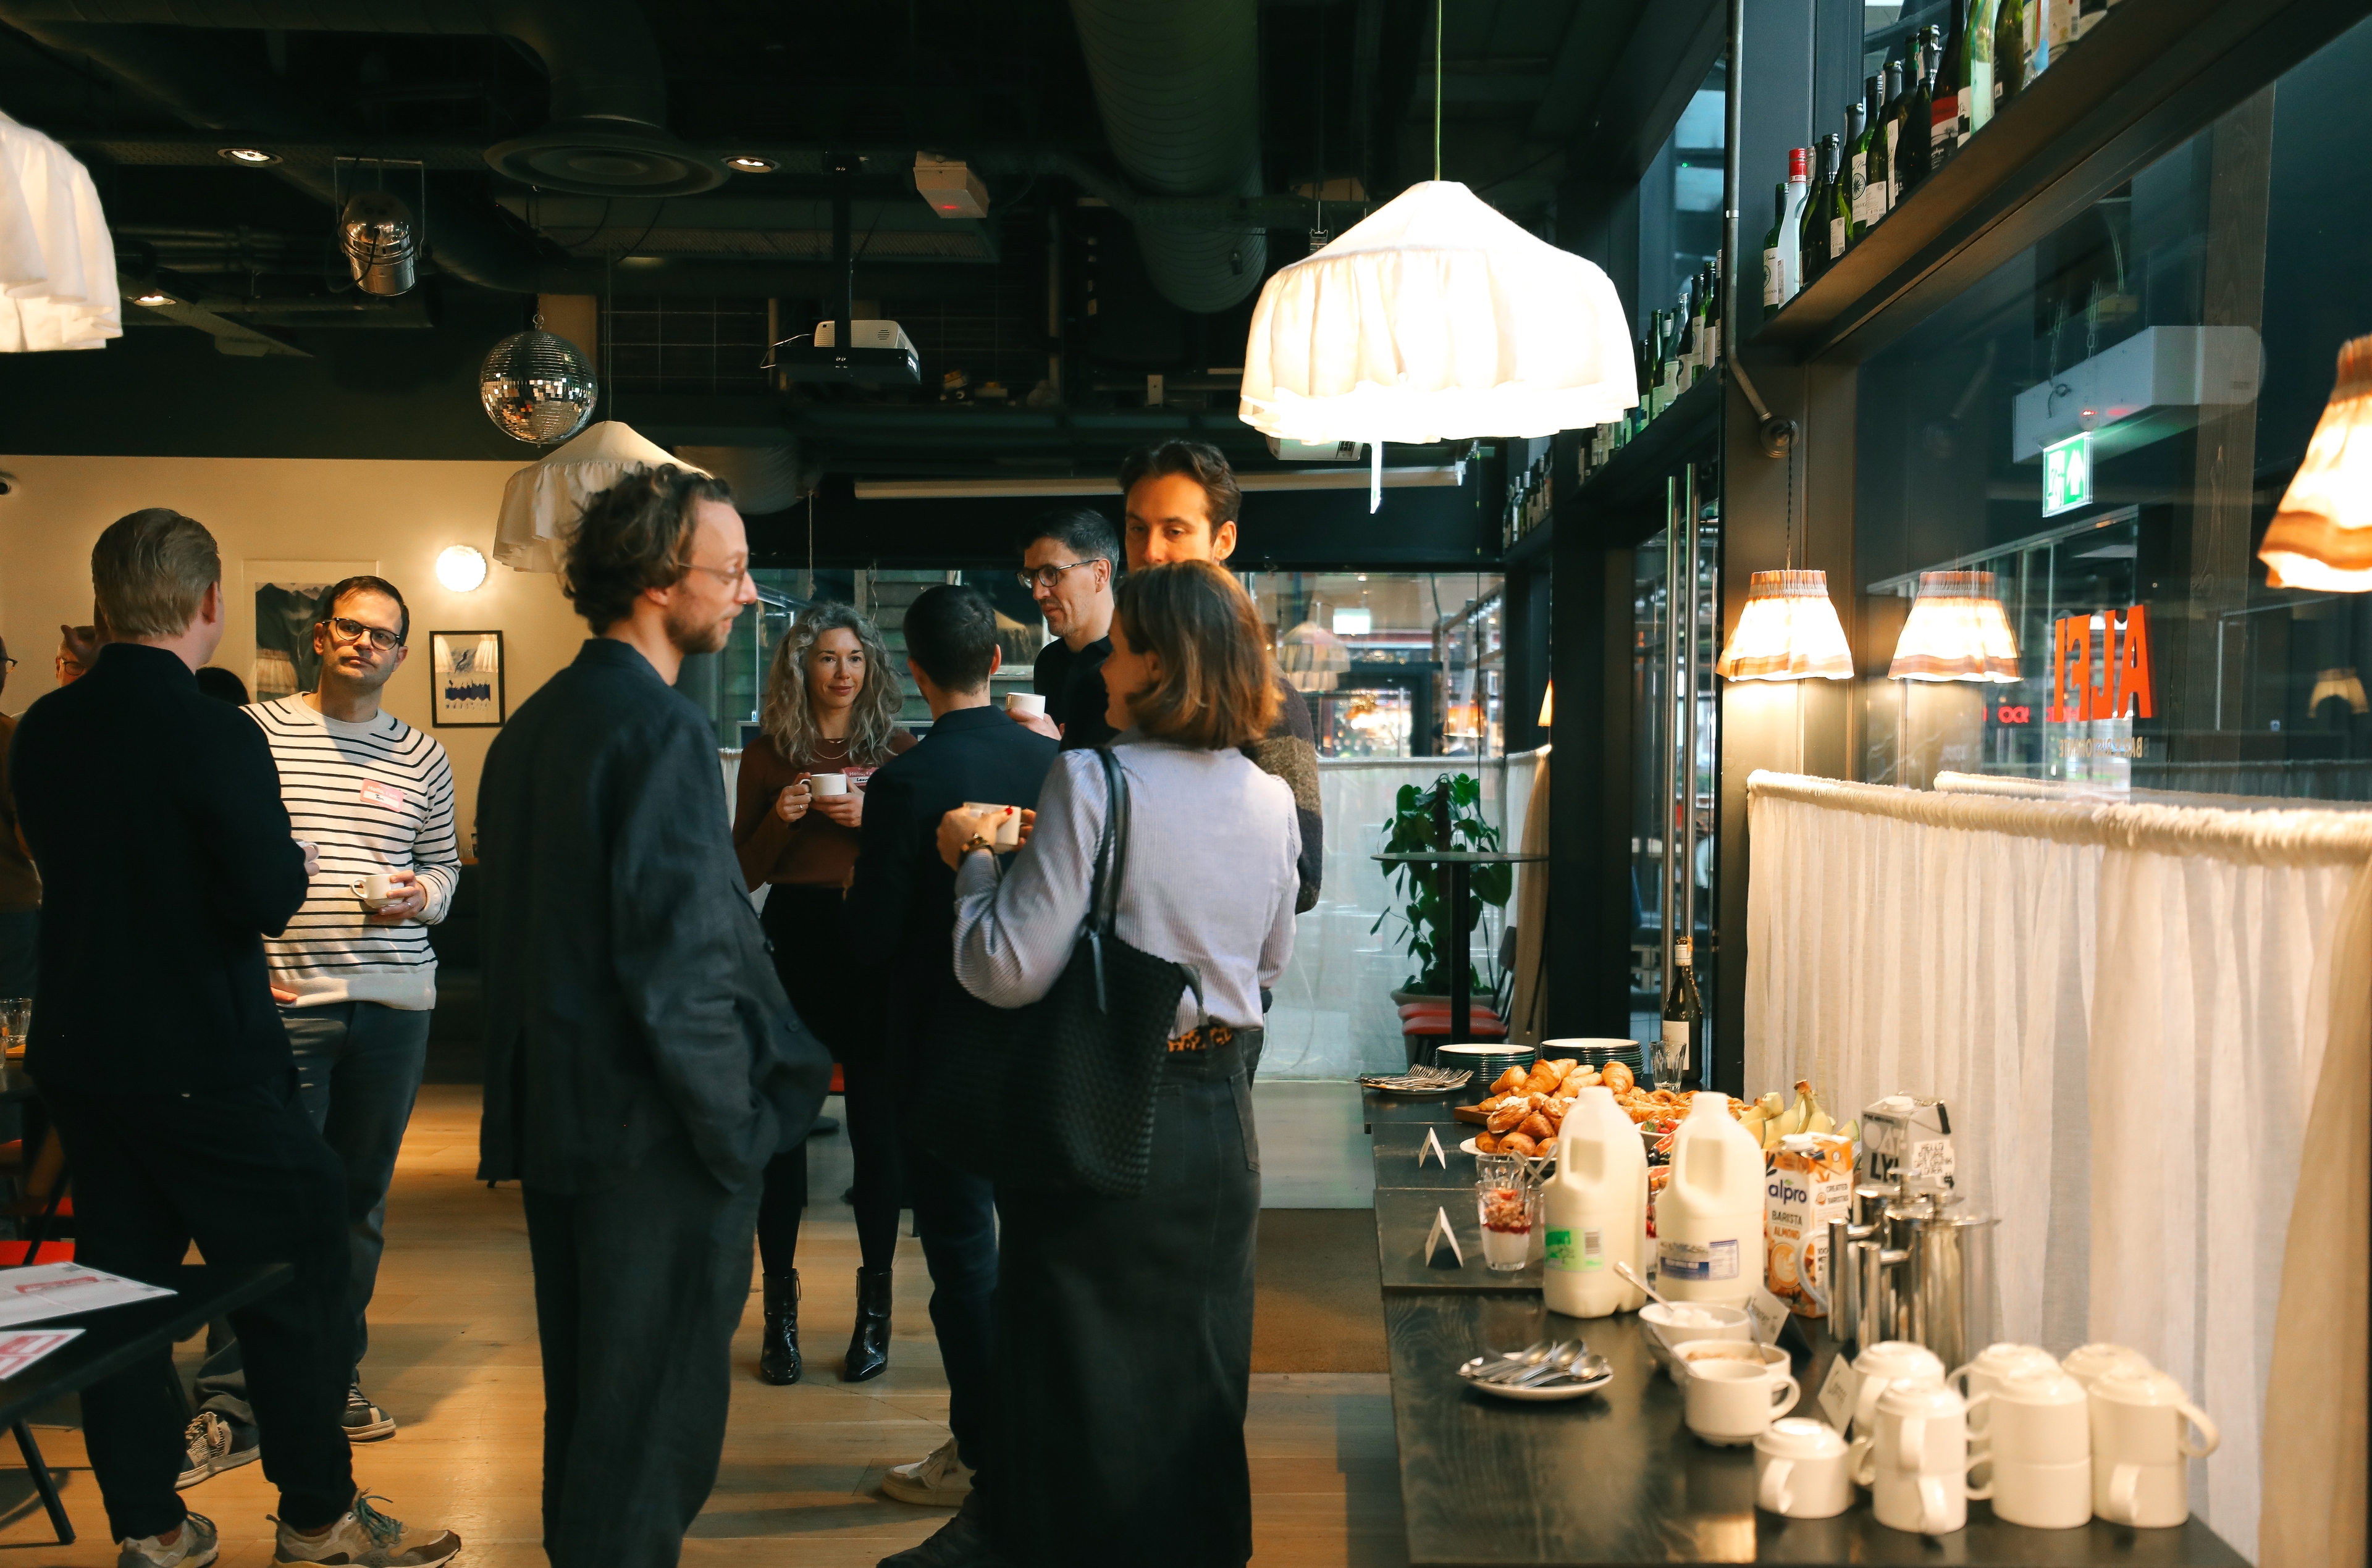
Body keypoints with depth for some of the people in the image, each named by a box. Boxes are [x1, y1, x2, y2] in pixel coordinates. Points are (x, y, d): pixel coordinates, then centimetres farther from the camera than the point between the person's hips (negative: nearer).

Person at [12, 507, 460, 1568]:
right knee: (295, 1280, 6)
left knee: (122, 1281, 14)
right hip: (203, 1060, -7)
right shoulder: (215, 734, -19)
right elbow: (271, 900, -21)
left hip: (79, 1052, 7)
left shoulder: (42, 731, 3)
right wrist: (297, 863, 0)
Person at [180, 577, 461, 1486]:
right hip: (283, 1000, -3)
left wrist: (419, 896, -7)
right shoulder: (254, 733, 1)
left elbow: (447, 867, 16)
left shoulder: (424, 760, 10)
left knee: (361, 1198, 12)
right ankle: (228, 1407, 5)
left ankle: (336, 1376, 25)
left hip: (395, 1001, 4)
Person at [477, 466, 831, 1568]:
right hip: (655, 1139, -9)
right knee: (656, 1413, 4)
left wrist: (520, 1120, 19)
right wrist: (737, 1137, -14)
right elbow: (682, 967, -23)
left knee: (584, 1393, 21)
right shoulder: (661, 730, -18)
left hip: (557, 1116, 9)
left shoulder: (536, 722, 10)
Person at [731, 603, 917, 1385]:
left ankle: (875, 1306, 14)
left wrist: (873, 819, -14)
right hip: (793, 943, 1)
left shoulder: (899, 751, 4)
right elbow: (744, 873, 8)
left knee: (878, 1123, 2)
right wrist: (780, 819, -9)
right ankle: (780, 1309, 13)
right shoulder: (767, 756, 6)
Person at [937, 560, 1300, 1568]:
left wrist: (972, 860, -4)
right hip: (1216, 1115, 5)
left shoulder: (1092, 782, -18)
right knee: (1198, 1384, 19)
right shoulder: (1269, 800, 0)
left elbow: (1010, 970, -20)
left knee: (1076, 1382, 11)